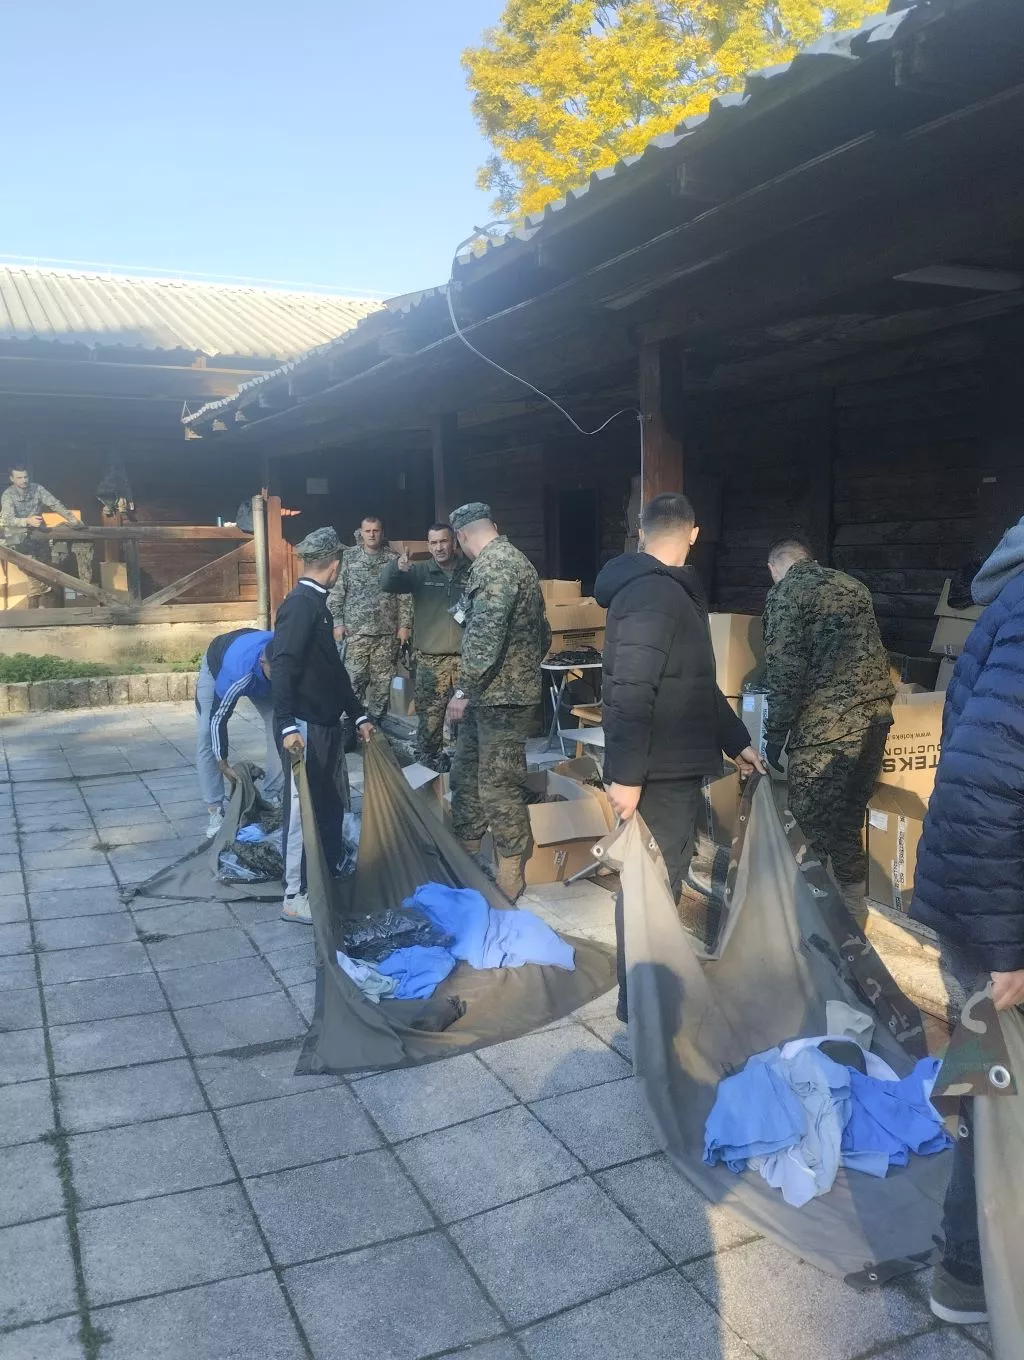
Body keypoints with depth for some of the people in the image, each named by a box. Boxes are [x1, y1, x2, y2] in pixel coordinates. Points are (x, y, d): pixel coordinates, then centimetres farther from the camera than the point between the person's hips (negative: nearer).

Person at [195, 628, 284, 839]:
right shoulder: (235, 676, -46)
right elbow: (218, 718, -32)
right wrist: (223, 765, -23)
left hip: (260, 674, 4)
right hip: (217, 664, -4)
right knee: (206, 735, -16)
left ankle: (271, 798, 3)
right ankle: (215, 810, -11)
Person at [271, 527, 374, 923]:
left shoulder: (317, 604, 15)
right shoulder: (301, 604, -15)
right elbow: (282, 666, -24)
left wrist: (357, 715, 25)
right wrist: (287, 726, -31)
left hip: (326, 726, 10)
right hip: (305, 729, -9)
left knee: (329, 808, 17)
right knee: (304, 809, -1)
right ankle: (296, 896, 9)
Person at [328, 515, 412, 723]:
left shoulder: (394, 560, 4)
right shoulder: (348, 557, 2)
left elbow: (404, 595, 4)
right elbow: (337, 592, 2)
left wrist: (405, 625, -1)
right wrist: (337, 622, -4)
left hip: (387, 632, 1)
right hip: (356, 631, -1)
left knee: (383, 681, 6)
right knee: (354, 679, -2)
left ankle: (375, 721, 19)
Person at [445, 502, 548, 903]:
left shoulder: (493, 566, -16)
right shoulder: (512, 560, 17)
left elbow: (485, 636, -26)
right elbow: (542, 630, 23)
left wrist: (464, 690, -21)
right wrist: (529, 667, 27)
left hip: (500, 696, -11)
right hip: (490, 695, 11)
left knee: (499, 788, -4)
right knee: (465, 775, 19)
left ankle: (509, 886, 5)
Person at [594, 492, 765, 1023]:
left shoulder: (672, 593, 16)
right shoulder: (654, 595, -19)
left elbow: (697, 683, 23)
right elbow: (630, 692, -26)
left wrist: (737, 742, 25)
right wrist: (626, 774, -26)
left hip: (674, 765, 11)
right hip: (658, 771, -11)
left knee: (661, 878, 20)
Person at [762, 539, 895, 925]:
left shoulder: (784, 592, -2)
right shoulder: (854, 586, 20)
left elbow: (785, 671, -11)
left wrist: (774, 734, -5)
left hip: (826, 724, -8)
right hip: (876, 716, 8)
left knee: (811, 828, 2)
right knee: (849, 822, 17)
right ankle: (852, 915, 24)